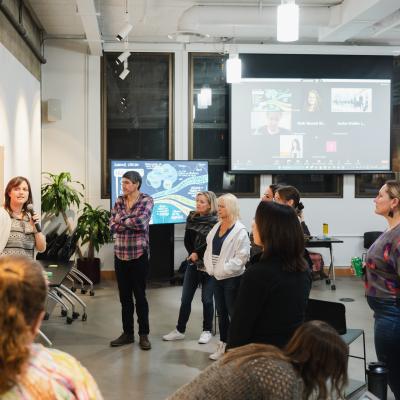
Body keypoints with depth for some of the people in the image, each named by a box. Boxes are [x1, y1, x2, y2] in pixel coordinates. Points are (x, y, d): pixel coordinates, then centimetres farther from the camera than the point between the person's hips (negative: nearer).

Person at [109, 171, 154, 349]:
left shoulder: (146, 200, -5)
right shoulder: (119, 201, 7)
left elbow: (141, 221, -21)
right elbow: (113, 226, -3)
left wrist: (122, 220, -8)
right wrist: (132, 223, -14)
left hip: (139, 254, -4)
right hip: (120, 254, 4)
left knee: (140, 296, 3)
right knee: (124, 296, 10)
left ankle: (144, 335, 14)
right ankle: (127, 333, 21)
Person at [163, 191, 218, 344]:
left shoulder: (215, 222, -11)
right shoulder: (192, 218, 6)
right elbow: (187, 240, 4)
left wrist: (197, 254, -11)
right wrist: (193, 254, -9)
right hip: (193, 263, 5)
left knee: (207, 299, 4)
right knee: (185, 298, 8)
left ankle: (207, 330, 17)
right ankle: (180, 330, 17)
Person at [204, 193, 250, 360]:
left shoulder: (240, 230, -13)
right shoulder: (217, 227, 10)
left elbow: (242, 256, -18)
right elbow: (209, 249, 14)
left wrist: (224, 269, -18)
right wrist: (210, 268, 1)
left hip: (232, 278, -7)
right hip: (217, 277, 7)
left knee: (233, 313, -1)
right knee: (221, 312, 15)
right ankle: (223, 345, 25)